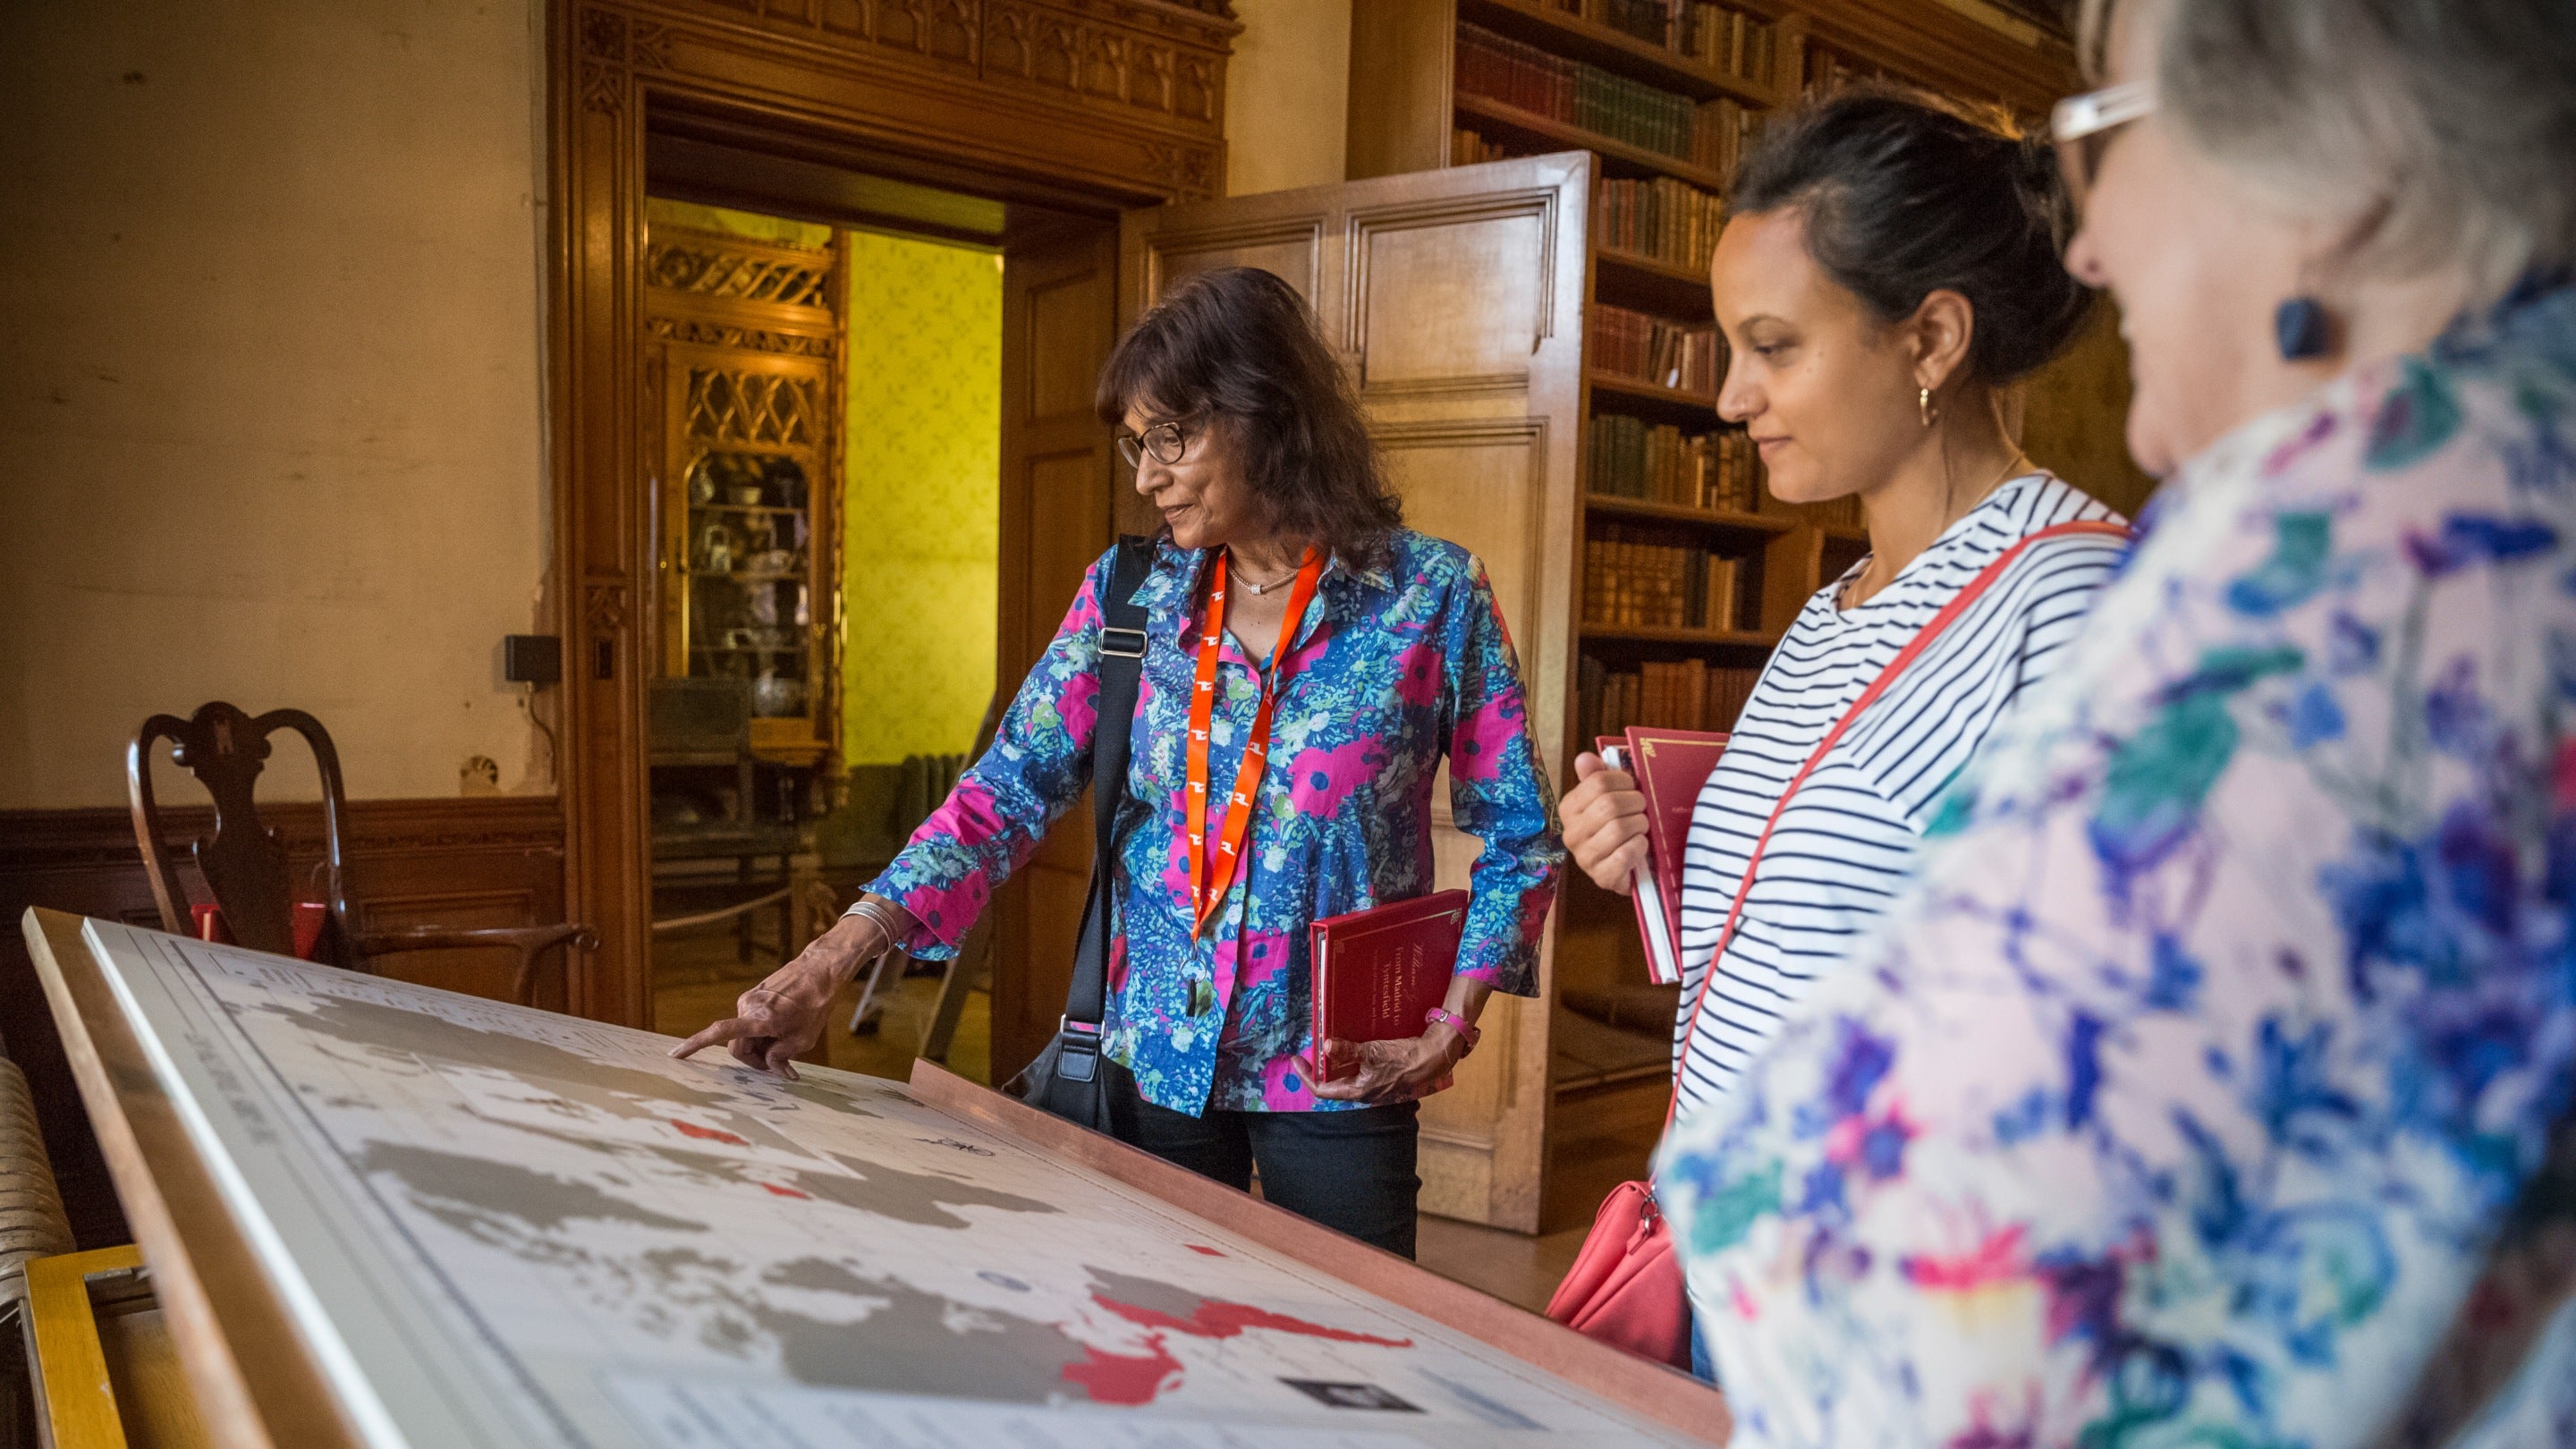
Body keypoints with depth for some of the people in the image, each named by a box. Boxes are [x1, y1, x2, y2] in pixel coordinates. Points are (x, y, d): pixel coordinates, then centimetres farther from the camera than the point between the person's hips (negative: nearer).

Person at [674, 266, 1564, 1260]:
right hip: (1157, 1058, 3)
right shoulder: (1131, 592, 1)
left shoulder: (1430, 595, -8)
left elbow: (1521, 841, -3)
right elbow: (1009, 793, -4)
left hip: (1337, 1074, -2)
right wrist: (834, 958, -15)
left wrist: (1449, 1028, -14)